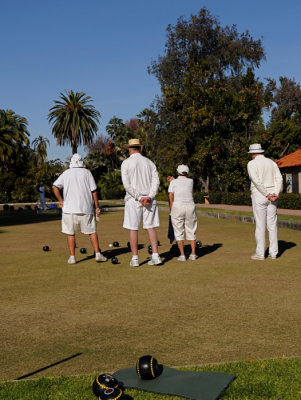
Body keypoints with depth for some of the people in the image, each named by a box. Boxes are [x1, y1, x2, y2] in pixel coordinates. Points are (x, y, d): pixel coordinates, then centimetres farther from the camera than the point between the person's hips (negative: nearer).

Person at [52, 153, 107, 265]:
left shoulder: (66, 173, 7)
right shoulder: (87, 173, 5)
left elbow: (55, 186, -4)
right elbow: (94, 191, 0)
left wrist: (60, 200, 2)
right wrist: (97, 206, 3)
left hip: (69, 208, 0)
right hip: (86, 208, 0)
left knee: (70, 233, 6)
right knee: (92, 231, 8)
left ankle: (72, 257, 4)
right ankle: (98, 254, 4)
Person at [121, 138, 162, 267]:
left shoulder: (126, 163, -2)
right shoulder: (149, 162, 9)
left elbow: (127, 184, -11)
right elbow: (156, 181, -1)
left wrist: (139, 198, -12)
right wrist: (149, 196, -10)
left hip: (133, 200, -3)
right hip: (149, 200, 3)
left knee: (133, 229, 1)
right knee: (150, 227, 7)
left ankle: (135, 258, 2)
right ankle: (155, 256, 2)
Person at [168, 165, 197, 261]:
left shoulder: (173, 182, 1)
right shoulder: (191, 181, 8)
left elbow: (170, 196, -6)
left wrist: (171, 211, 0)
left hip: (177, 207, -2)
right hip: (190, 207, 2)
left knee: (179, 233, 4)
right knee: (191, 232, 12)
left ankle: (182, 255, 0)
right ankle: (193, 254, 7)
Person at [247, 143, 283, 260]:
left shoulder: (252, 164, -5)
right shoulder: (272, 162, 13)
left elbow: (257, 181, -16)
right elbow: (279, 179, 1)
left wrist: (267, 195, -15)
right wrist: (275, 194, -9)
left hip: (259, 195, -5)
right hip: (272, 195, 5)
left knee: (260, 225, -2)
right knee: (272, 224, 7)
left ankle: (260, 253, 1)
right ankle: (273, 253, 10)